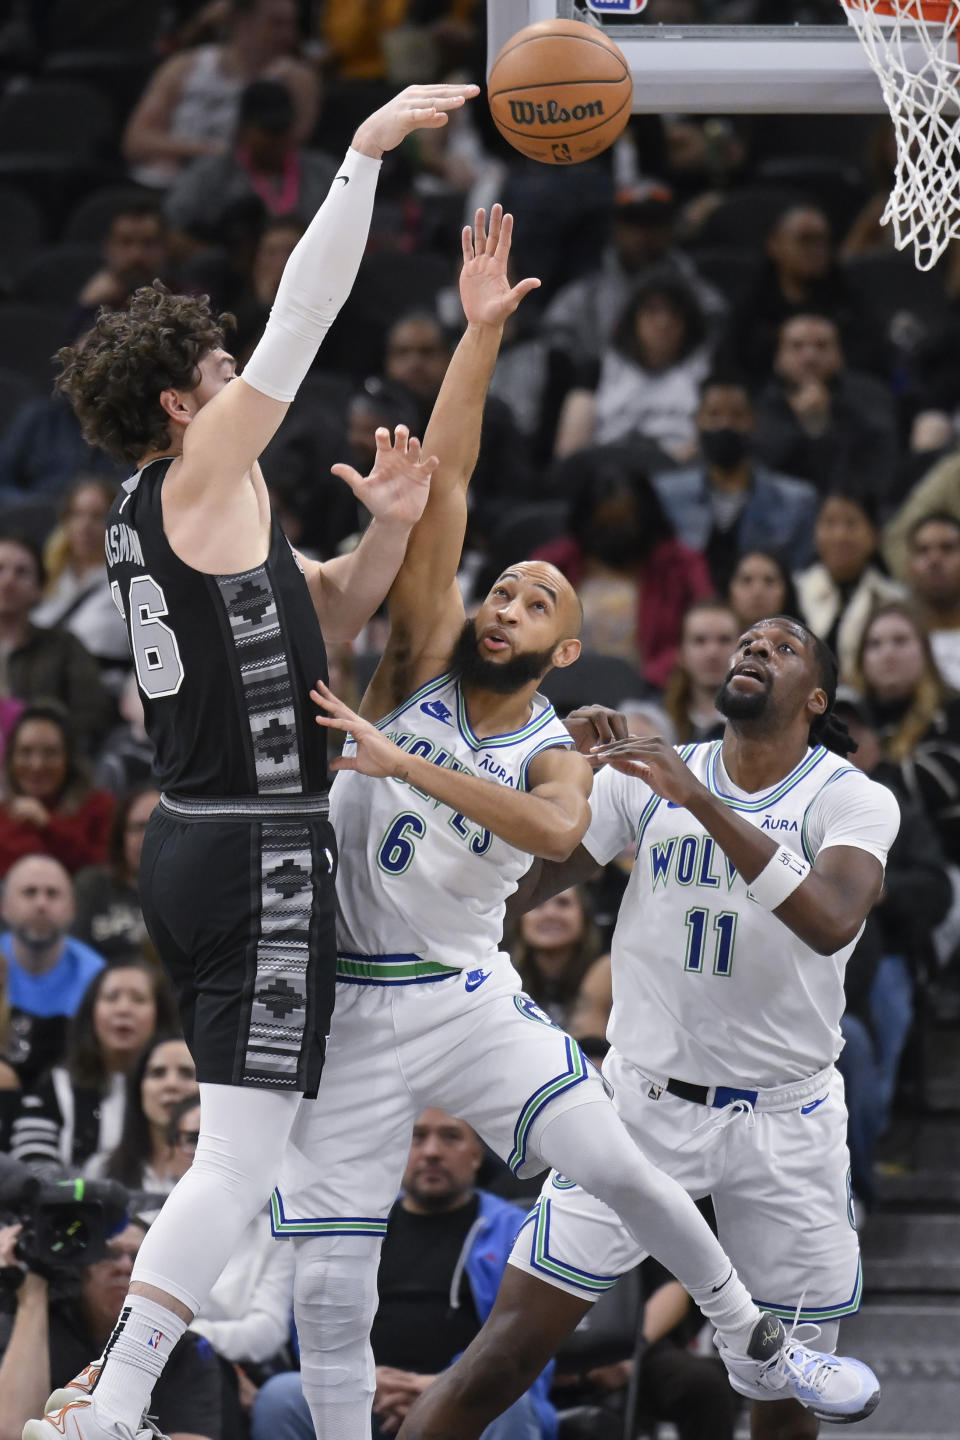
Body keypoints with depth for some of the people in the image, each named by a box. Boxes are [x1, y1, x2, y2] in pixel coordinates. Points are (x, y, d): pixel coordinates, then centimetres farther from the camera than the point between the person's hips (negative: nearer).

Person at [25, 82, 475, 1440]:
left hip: (194, 844, 10)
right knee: (242, 1156, -11)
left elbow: (325, 615, 22)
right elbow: (301, 322, -14)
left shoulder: (157, 510, 15)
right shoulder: (202, 479, -10)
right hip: (260, 854, -10)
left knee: (242, 1143, 18)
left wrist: (386, 525, 4)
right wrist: (365, 153, -11)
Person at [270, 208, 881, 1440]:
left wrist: (404, 765, -39)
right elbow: (441, 485, -10)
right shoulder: (422, 664, -1)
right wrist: (482, 331, -17)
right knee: (329, 1286, -5)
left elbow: (554, 830, -30)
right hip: (346, 1005, 0)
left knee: (622, 1171, -2)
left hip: (468, 1000, 1)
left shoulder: (555, 757, -2)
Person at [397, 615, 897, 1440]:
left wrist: (704, 805, -33)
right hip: (648, 1099, 1)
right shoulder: (647, 778, 2)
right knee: (510, 1351, -8)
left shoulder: (853, 800, -7)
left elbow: (831, 923, -28)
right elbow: (514, 890, 2)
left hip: (785, 1118, -1)